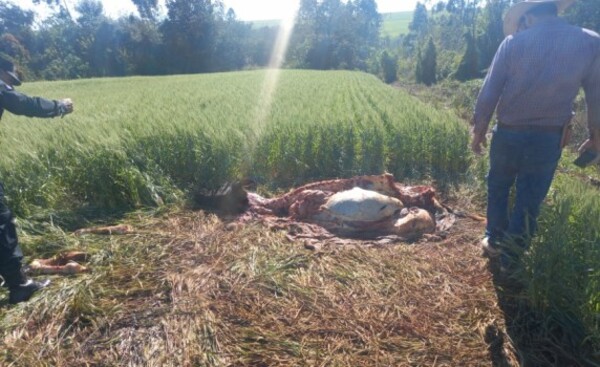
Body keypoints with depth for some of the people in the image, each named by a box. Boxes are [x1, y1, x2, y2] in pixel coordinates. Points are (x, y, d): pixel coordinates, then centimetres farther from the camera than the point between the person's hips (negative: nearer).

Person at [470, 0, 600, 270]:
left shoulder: (513, 43, -8)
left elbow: (488, 94, -7)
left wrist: (478, 131, 4)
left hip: (508, 134, 0)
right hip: (549, 139, 1)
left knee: (498, 189, 20)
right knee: (528, 201, 10)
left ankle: (494, 241, 34)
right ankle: (510, 258, 22)